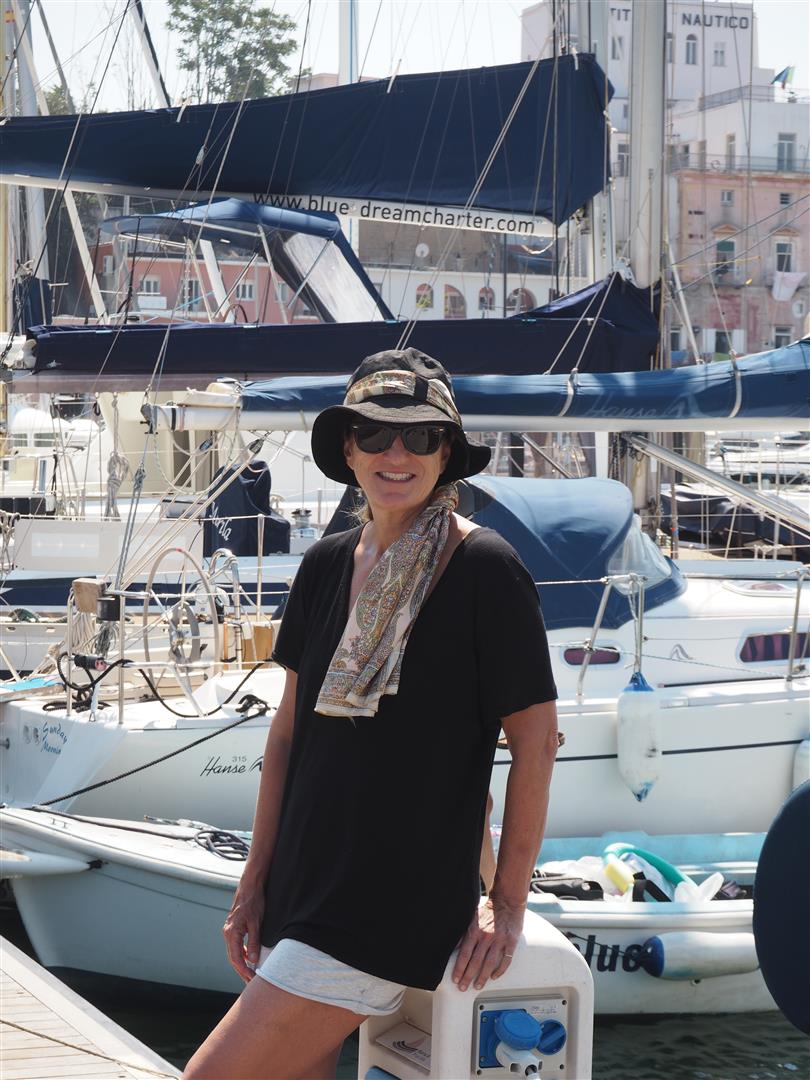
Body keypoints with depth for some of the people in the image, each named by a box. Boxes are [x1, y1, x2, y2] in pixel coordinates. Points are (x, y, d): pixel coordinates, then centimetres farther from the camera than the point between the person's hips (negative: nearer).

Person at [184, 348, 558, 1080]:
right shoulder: (327, 566, 6)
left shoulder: (485, 570, -11)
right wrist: (256, 882, 10)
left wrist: (509, 902, -9)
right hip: (301, 895, 6)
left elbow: (536, 738, -9)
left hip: (398, 906, -6)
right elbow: (290, 727, 11)